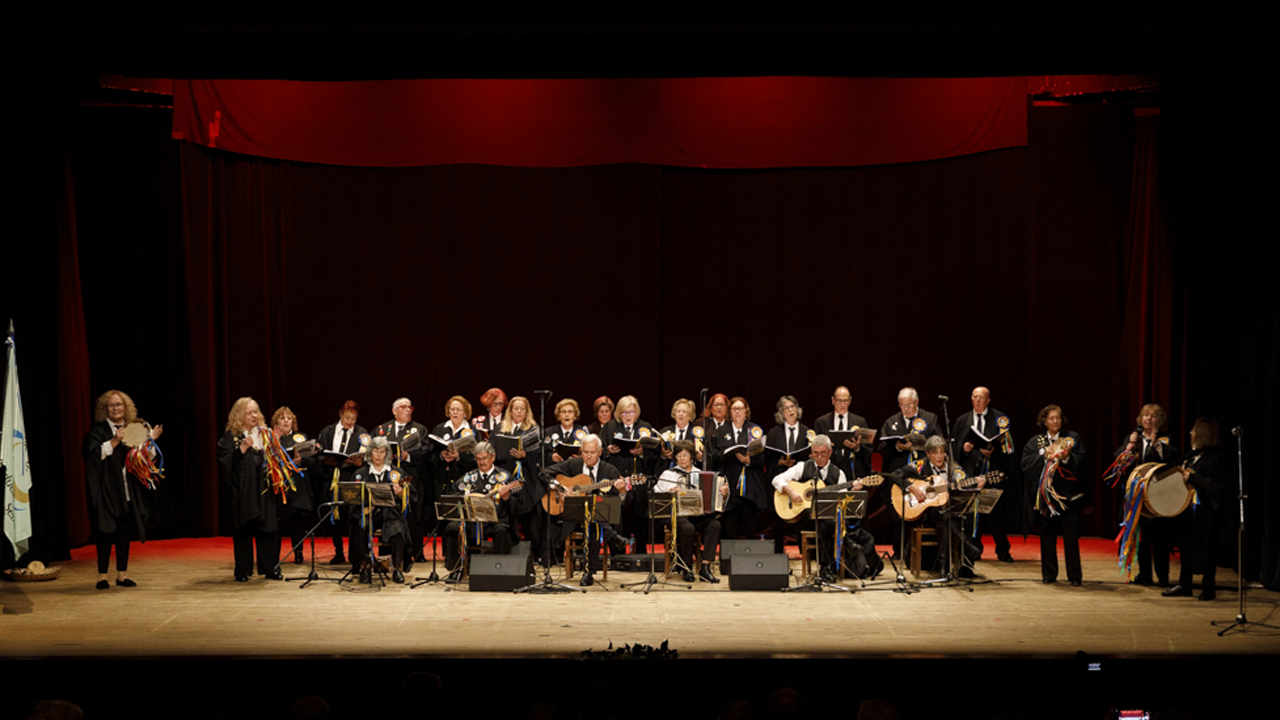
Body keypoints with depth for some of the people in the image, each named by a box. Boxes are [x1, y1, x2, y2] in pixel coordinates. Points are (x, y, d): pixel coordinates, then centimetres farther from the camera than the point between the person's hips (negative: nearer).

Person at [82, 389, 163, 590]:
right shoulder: (98, 431, 0)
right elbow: (93, 453, -15)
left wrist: (150, 441, -2)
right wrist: (115, 441, -22)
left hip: (127, 490, 4)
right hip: (106, 489, -4)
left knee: (125, 531, 5)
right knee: (106, 531, -4)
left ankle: (122, 574, 13)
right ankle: (102, 575, 4)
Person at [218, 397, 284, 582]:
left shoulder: (264, 434, 15)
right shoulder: (230, 436, 2)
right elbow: (225, 462, -9)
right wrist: (243, 448, -18)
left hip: (264, 490, 3)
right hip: (242, 490, -3)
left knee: (268, 528, 0)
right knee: (243, 530, -2)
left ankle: (270, 568, 7)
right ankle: (242, 571, 4)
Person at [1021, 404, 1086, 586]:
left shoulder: (1072, 438, 8)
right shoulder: (1035, 442, 11)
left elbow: (1081, 462, -2)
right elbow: (1026, 464, -1)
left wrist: (1067, 457, -19)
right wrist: (1044, 456, -13)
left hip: (1067, 494, -2)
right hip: (1044, 494, 2)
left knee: (1070, 535, -5)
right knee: (1047, 536, 4)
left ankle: (1075, 576, 2)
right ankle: (1049, 574, 13)